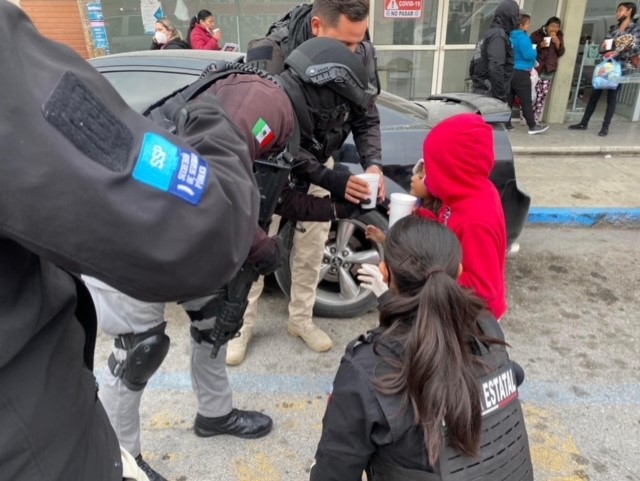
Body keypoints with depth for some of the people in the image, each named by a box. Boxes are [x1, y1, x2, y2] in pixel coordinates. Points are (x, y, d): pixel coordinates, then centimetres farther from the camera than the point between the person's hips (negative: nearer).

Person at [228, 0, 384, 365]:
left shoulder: (362, 54, -20)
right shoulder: (270, 54, -33)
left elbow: (366, 119, -9)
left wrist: (373, 164, -28)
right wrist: (329, 180, -40)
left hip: (319, 161, 4)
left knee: (312, 249, 12)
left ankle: (301, 319, 32)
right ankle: (242, 326, 23)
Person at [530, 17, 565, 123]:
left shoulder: (559, 36, 9)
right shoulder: (537, 34, -3)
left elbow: (561, 53, 6)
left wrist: (557, 42, -11)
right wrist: (540, 45, -19)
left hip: (549, 69, 4)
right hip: (536, 67, -4)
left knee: (543, 94, 0)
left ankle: (535, 119, 5)